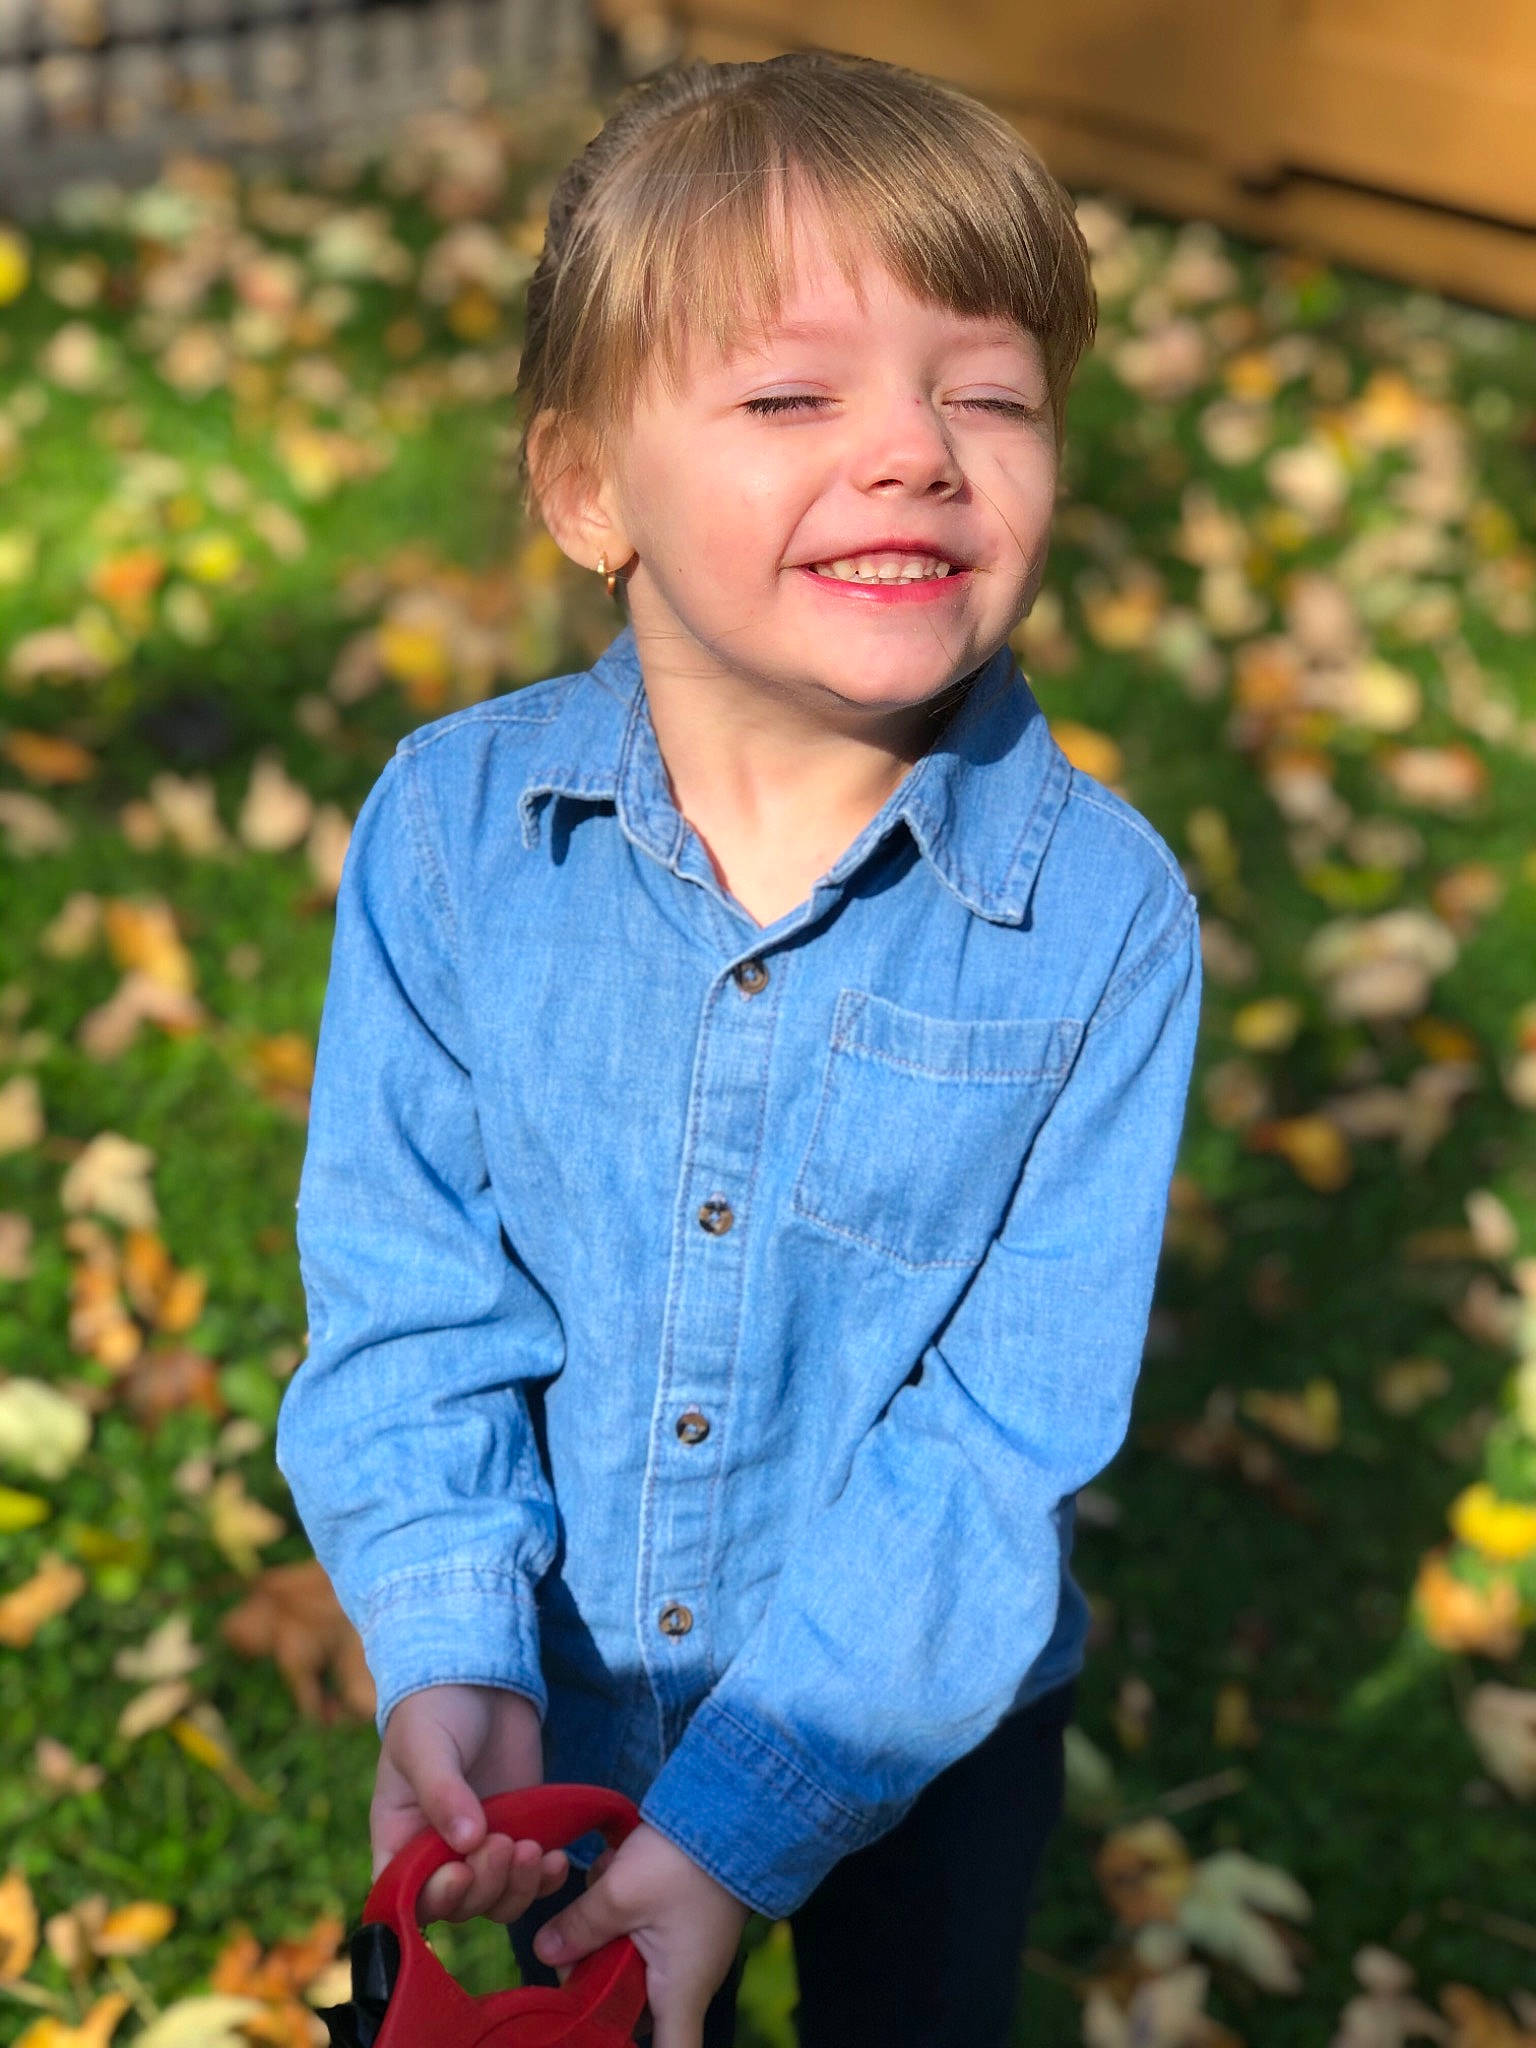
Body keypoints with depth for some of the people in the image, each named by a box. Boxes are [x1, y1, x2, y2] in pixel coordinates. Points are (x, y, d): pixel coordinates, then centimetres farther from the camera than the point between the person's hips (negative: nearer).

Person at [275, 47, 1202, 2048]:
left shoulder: (1104, 911, -23)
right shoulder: (449, 826, -18)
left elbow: (1006, 1432, -22)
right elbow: (403, 1298, -13)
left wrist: (745, 1806, -25)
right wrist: (448, 1655, -26)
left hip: (935, 1715, -1)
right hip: (553, 1701, 1)